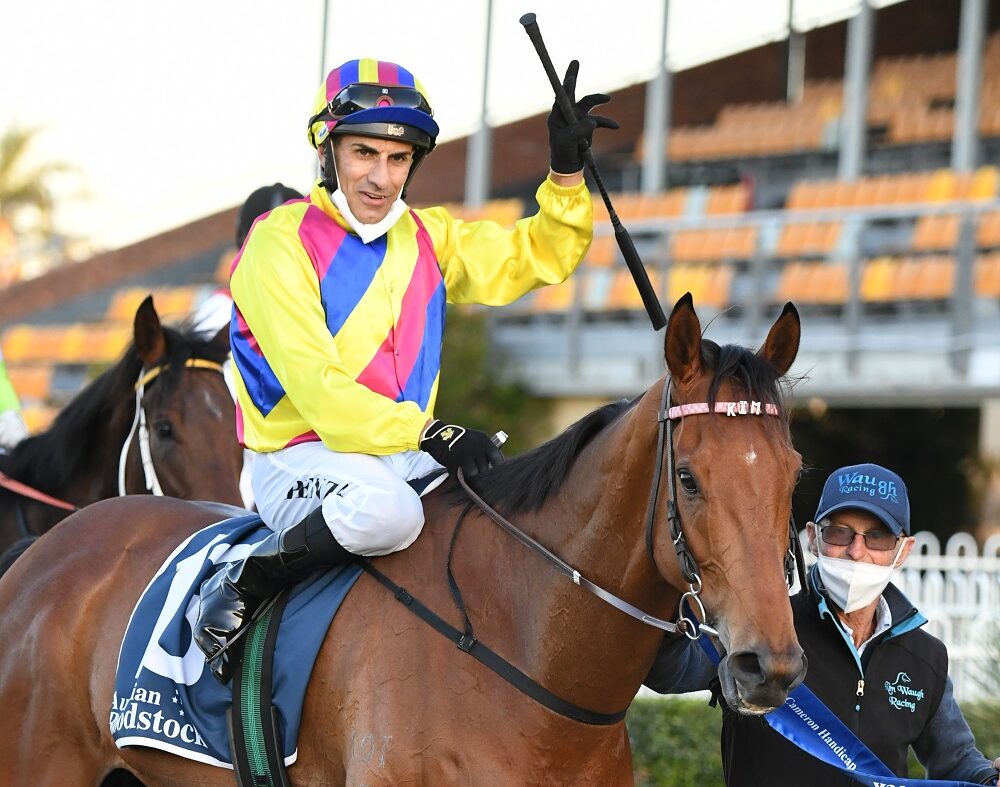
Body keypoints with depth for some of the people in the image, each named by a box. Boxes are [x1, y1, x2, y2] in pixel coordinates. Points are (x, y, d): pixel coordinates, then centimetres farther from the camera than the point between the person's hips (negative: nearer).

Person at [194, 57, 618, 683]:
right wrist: (425, 431, -30)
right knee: (386, 510, -39)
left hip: (407, 456, 7)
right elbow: (315, 386, -20)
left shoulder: (429, 238, 12)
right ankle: (238, 589, -19)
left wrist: (567, 174, -4)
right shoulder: (281, 243, -10)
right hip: (302, 459, -7)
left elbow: (537, 255, 15)